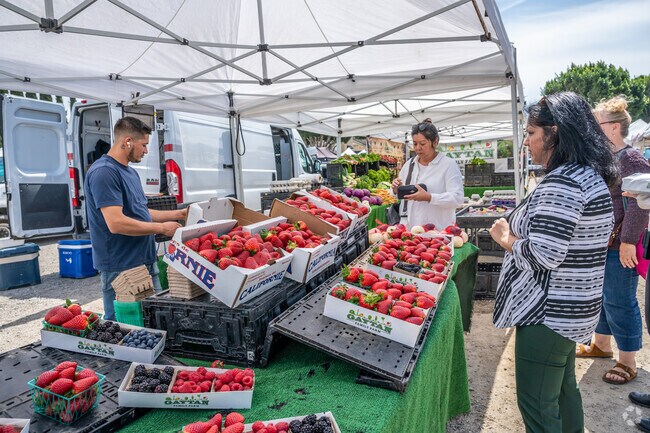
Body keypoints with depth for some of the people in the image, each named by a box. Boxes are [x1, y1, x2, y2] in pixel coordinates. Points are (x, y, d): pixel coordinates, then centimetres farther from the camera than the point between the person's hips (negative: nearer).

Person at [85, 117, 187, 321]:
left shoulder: (131, 172, 14)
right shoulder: (103, 172, -17)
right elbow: (116, 223, -25)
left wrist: (178, 214, 15)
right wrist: (162, 228, -16)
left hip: (146, 262, 9)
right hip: (121, 268, -9)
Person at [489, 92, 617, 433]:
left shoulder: (561, 183, -23)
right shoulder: (591, 176, 10)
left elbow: (543, 255, -28)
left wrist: (506, 238, -11)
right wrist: (519, 231, 12)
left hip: (548, 313, -10)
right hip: (572, 309, 10)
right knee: (563, 389, 26)